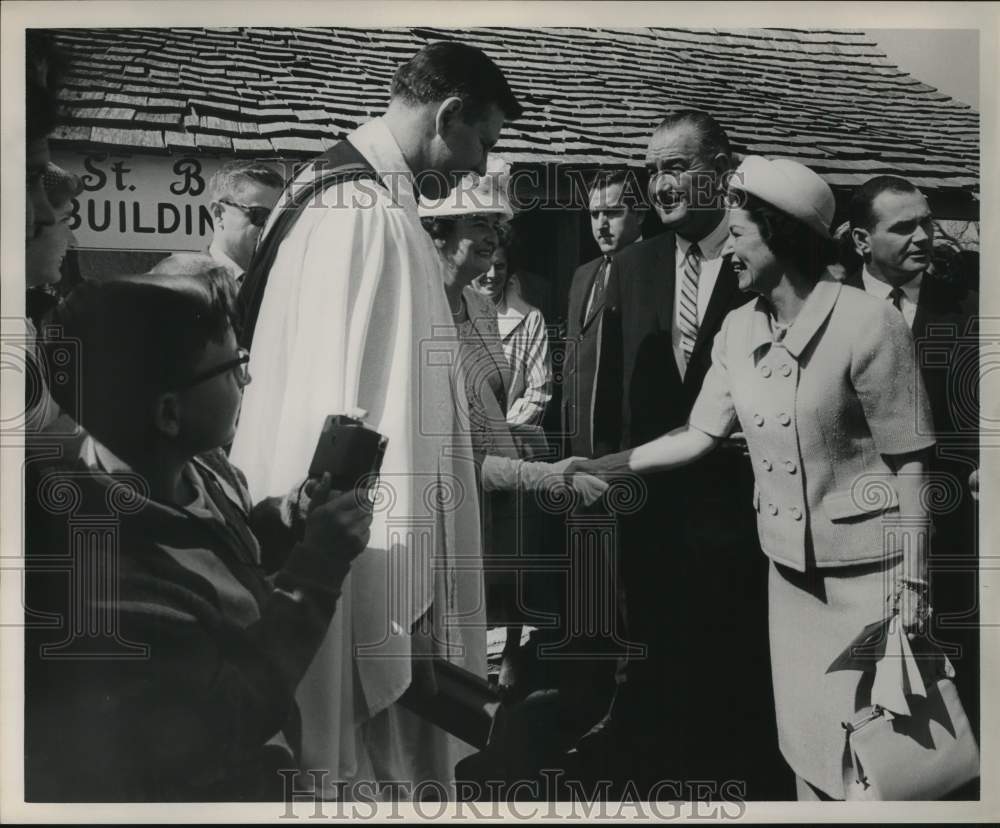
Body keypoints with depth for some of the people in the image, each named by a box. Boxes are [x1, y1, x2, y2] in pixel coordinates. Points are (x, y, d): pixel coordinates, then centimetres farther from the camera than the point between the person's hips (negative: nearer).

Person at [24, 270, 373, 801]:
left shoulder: (204, 468, -8)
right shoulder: (104, 572, -34)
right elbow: (225, 724, -26)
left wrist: (303, 523, -10)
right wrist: (317, 566, -24)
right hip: (201, 787, -7)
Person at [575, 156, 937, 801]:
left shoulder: (868, 324, -18)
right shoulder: (740, 329, 1)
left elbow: (909, 464, -14)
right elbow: (700, 435, 5)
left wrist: (910, 594, -13)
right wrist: (596, 467, 1)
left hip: (869, 572, -5)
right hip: (790, 568, 6)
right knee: (805, 745, 14)